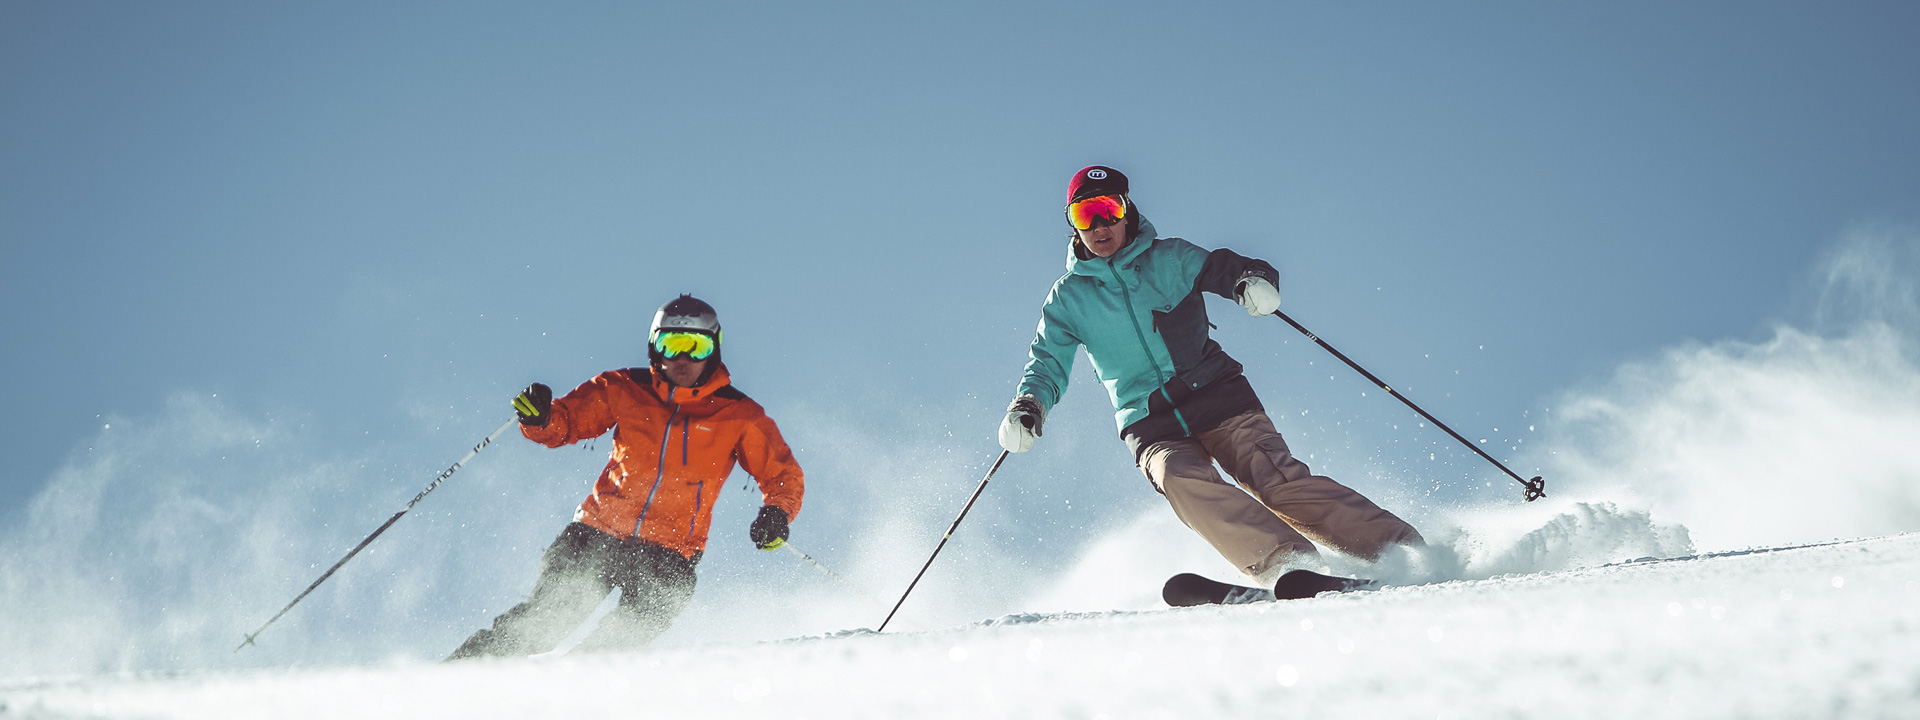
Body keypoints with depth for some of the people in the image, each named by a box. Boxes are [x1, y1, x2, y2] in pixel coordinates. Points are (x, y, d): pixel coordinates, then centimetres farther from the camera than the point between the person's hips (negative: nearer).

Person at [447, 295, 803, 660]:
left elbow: (783, 474, 5)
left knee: (628, 633, -22)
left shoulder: (739, 416, 2)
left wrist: (775, 514, -16)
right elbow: (566, 422, 11)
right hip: (599, 534, 1)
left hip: (668, 556, -1)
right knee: (542, 618, -12)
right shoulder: (625, 390, 5)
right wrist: (539, 418, -12)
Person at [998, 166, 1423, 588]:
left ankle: (1400, 550, -21)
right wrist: (1027, 407, -8)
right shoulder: (1068, 298, 11)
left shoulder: (1169, 259, 8)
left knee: (1278, 480, -22)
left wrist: (1254, 280, -20)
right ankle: (1287, 565, -43)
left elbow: (1222, 268, 5)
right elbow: (1048, 365, 12)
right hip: (1152, 426, 1)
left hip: (1218, 397, 0)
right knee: (1181, 479, -32)